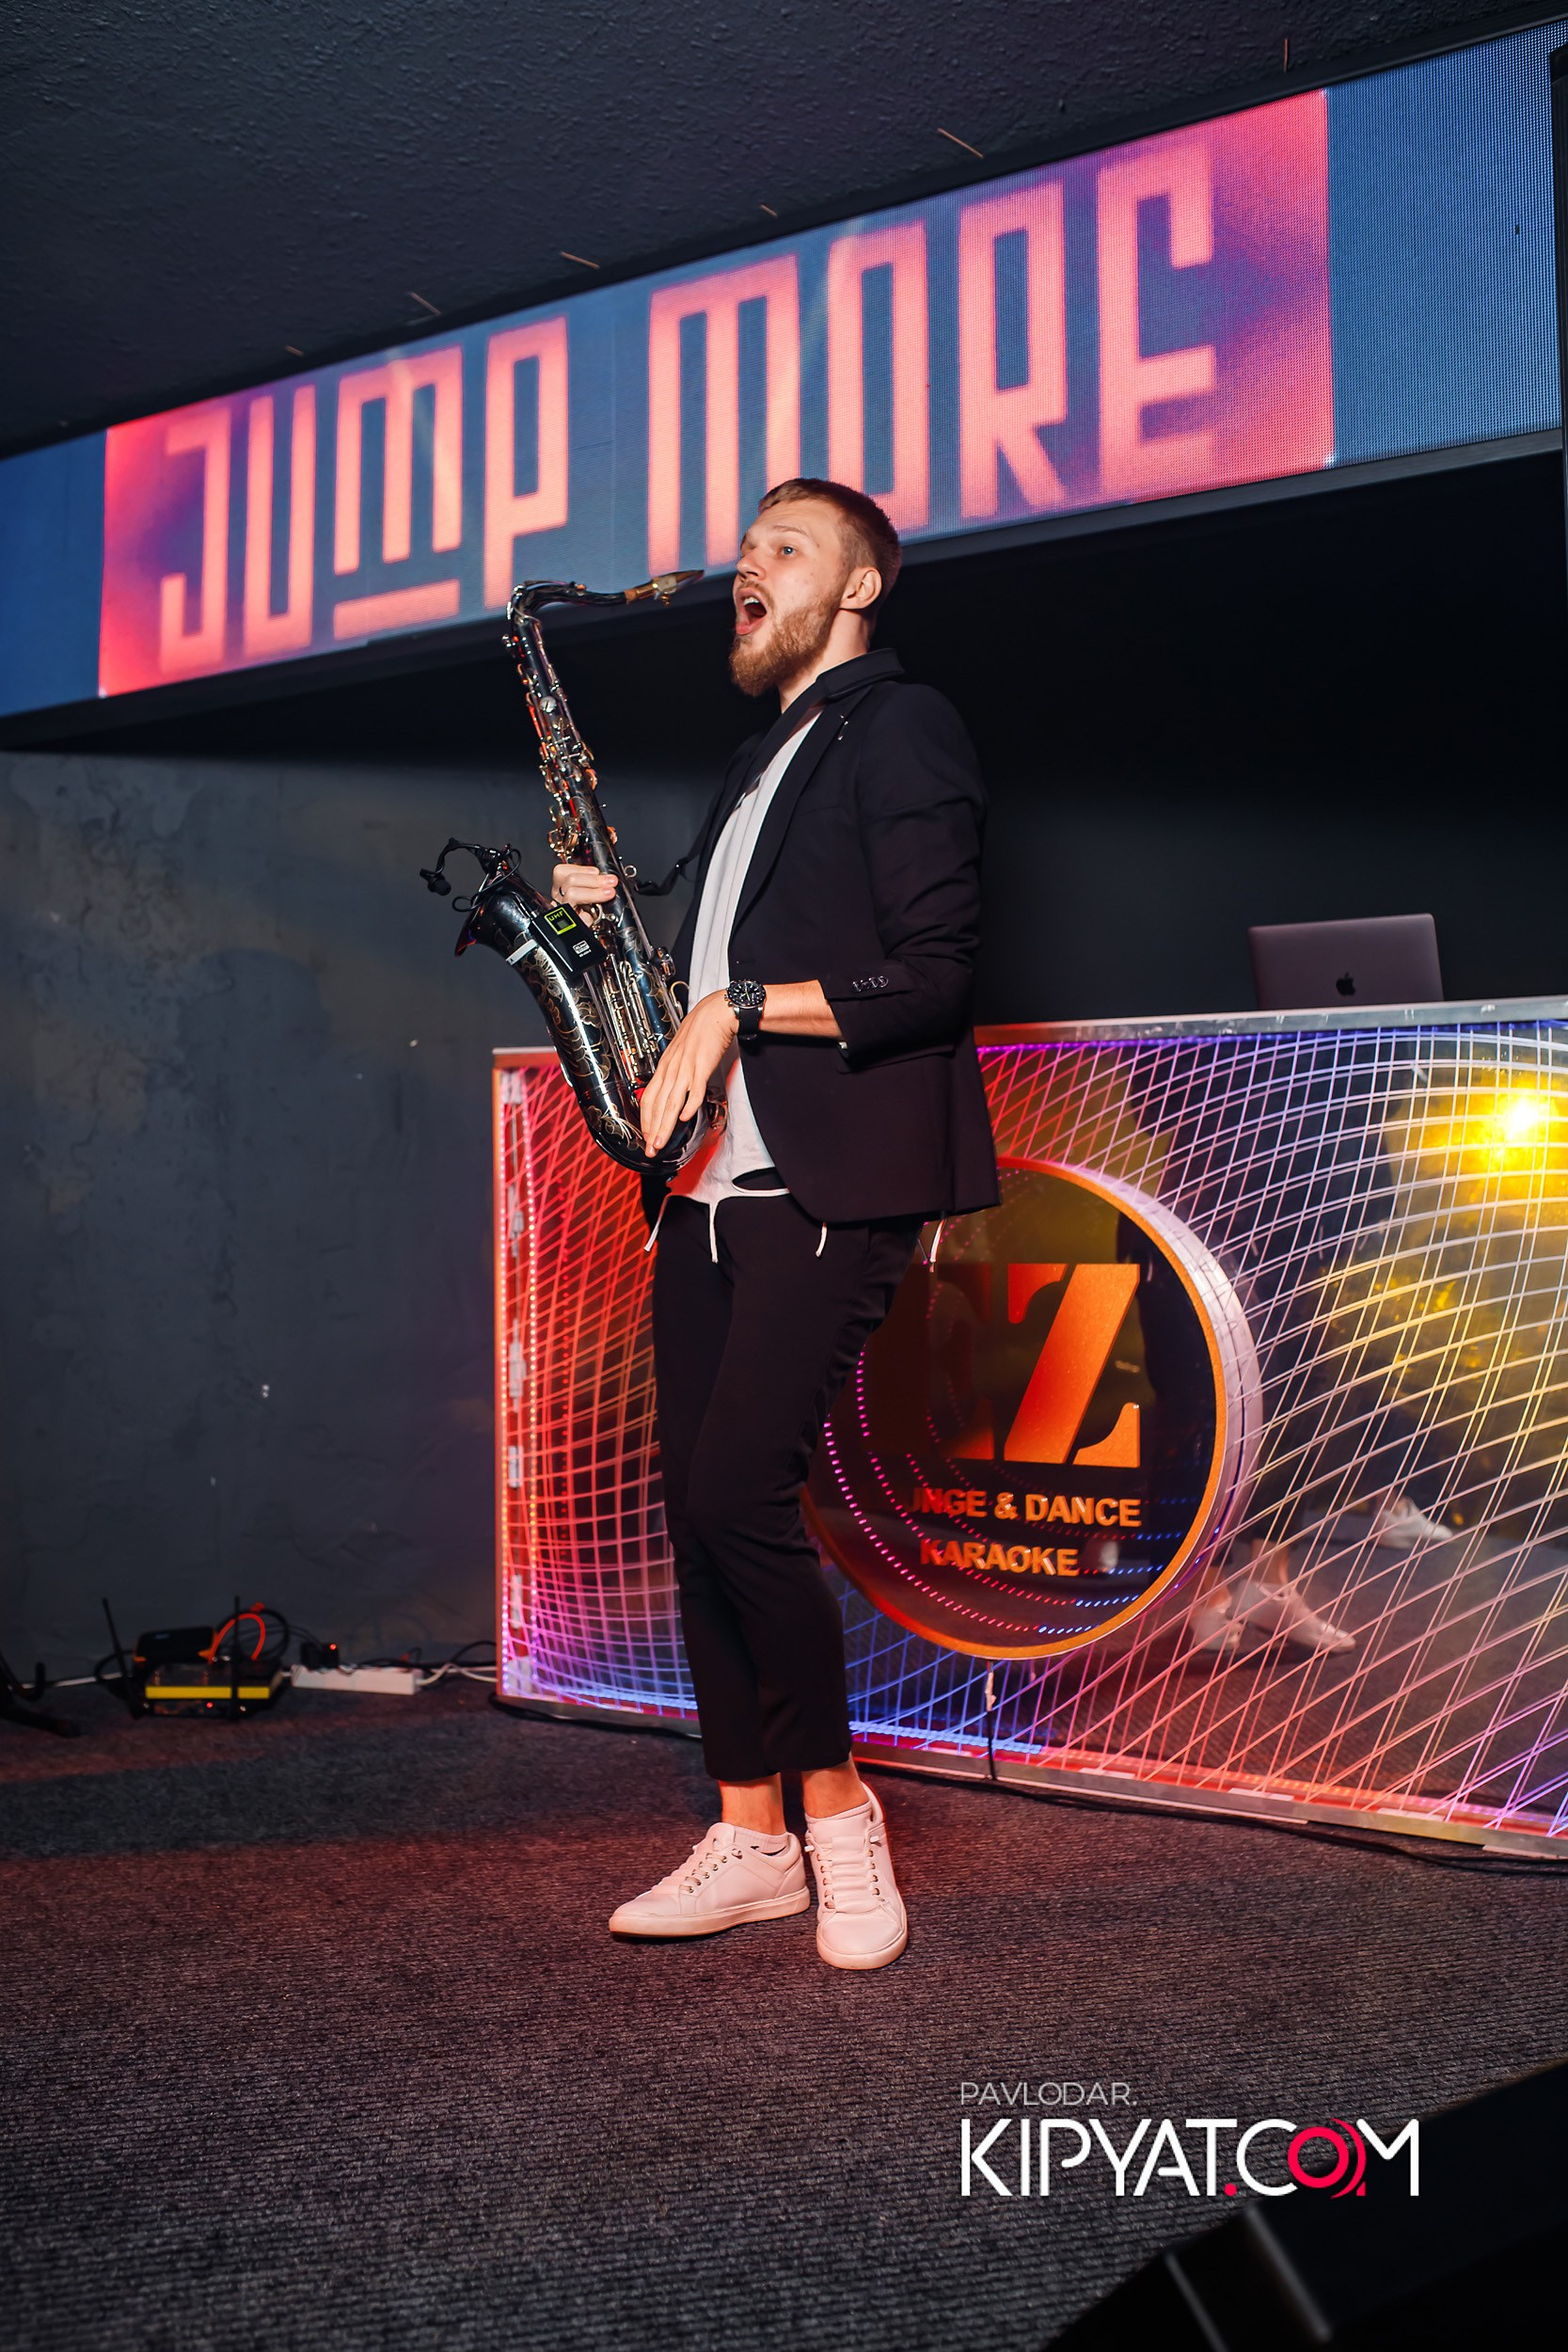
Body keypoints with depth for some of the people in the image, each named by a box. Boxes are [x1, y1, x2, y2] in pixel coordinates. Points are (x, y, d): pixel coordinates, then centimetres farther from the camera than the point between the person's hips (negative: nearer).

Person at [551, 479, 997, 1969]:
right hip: (711, 1177, 9)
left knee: (740, 1491, -15)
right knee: (698, 1501, 5)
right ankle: (750, 1839, 15)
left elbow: (930, 976, -12)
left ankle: (838, 1808, 4)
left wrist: (737, 1003, -14)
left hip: (832, 1178, -8)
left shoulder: (902, 729, -2)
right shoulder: (761, 765, 25)